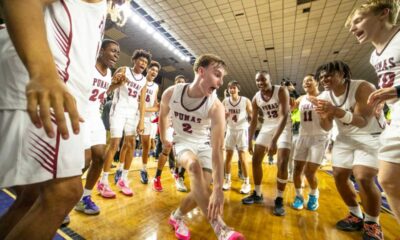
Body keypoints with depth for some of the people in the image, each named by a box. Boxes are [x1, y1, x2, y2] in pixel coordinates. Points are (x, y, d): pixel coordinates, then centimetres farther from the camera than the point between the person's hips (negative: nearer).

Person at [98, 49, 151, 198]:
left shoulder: (144, 81, 12)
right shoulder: (123, 70, 1)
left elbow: (142, 101, 7)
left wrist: (141, 121, -2)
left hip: (133, 113, 5)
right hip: (119, 110, -4)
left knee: (131, 144, 1)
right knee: (115, 143, -10)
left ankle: (123, 180, 12)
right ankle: (103, 182, 1)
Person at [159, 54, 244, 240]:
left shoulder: (216, 106, -29)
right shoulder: (171, 93, -22)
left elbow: (217, 149, -35)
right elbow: (163, 115, 1)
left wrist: (218, 189, -40)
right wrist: (163, 139, 13)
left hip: (203, 143, 1)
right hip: (182, 141, 0)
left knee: (203, 188, -8)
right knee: (194, 165, -33)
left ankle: (177, 217, 23)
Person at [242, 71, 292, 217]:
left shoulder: (281, 91, -21)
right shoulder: (256, 98, -6)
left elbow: (284, 116, -29)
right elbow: (253, 121, 2)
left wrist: (274, 140, -37)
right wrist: (250, 142, 2)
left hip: (283, 127, -4)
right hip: (267, 126, 5)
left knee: (282, 164, -13)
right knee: (256, 160, 2)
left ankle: (279, 200, 6)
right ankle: (257, 194, 19)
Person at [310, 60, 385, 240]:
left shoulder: (363, 87, -20)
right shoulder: (324, 97, -6)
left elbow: (363, 121, -29)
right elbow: (327, 128, -4)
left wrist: (337, 111, -45)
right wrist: (323, 116, -25)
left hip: (372, 136, -5)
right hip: (346, 138, 6)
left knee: (363, 177, -20)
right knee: (339, 176, 2)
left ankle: (372, 224, 4)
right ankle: (357, 216, 24)